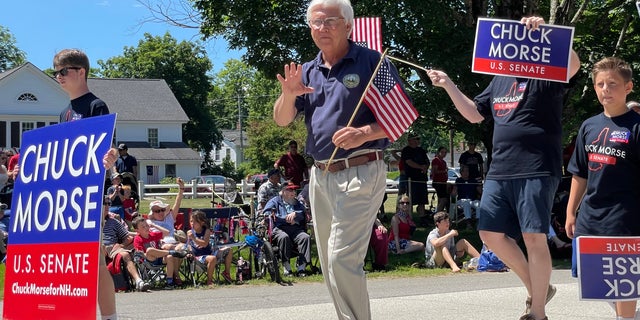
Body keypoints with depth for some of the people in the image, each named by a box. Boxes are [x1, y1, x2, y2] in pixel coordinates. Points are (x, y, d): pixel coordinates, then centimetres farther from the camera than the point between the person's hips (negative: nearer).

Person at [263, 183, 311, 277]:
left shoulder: (298, 203, 30)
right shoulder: (275, 201, 20)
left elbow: (304, 213, 13)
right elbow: (266, 213, 4)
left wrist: (295, 214, -7)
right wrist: (286, 219, -6)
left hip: (296, 228, 3)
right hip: (279, 229, -3)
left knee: (306, 237, -29)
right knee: (284, 237, -37)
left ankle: (301, 268, -32)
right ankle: (286, 268, -35)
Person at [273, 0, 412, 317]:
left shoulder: (373, 63, -5)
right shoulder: (308, 71, 13)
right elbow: (281, 119, 10)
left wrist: (365, 133, -25)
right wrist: (289, 95, -12)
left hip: (360, 172, -7)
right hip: (320, 175, 7)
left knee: (343, 258, -16)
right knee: (329, 263, 12)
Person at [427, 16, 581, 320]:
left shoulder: (545, 74, -3)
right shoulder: (500, 80, 19)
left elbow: (573, 64, -24)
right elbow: (474, 114, 25)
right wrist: (448, 85, 18)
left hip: (536, 171, -8)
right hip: (500, 171, 8)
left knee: (533, 237, -8)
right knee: (491, 233, 6)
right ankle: (536, 289, 22)